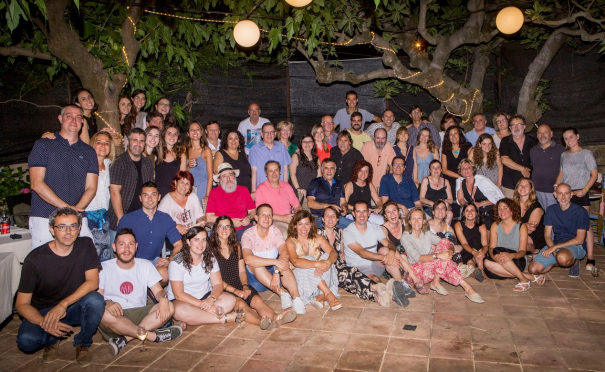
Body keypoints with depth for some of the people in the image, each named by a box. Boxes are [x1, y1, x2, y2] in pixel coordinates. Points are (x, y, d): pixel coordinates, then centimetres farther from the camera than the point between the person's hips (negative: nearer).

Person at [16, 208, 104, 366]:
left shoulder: (85, 245, -10)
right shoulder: (35, 259, -16)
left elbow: (93, 282, -18)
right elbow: (22, 304, -14)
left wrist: (63, 305, -31)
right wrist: (44, 322, -32)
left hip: (74, 307, 1)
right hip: (42, 312, -1)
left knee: (95, 300, -31)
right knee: (26, 341, -30)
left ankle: (82, 343, -3)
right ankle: (51, 340, 7)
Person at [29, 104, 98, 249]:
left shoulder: (89, 152, 15)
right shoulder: (43, 145, 7)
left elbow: (91, 187, 7)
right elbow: (36, 183, -3)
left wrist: (75, 210, -11)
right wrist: (66, 207, -13)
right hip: (44, 219, -2)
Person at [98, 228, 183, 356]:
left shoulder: (145, 265, 11)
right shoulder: (104, 268, 3)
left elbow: (158, 291, 5)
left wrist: (163, 298, -20)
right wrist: (107, 303, -29)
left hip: (140, 314, 3)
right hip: (116, 317, -2)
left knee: (169, 307, -23)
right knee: (104, 314, -37)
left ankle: (124, 339, -29)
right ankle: (153, 335, -25)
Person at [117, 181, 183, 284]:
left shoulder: (166, 219, 7)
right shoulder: (127, 220, -2)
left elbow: (178, 245, 8)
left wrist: (169, 260, -11)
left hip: (155, 260, 3)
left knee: (164, 273, -31)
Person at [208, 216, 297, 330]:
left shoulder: (236, 247, 20)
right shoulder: (211, 249, 3)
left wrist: (245, 286, -4)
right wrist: (235, 291, -13)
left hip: (239, 285, 5)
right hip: (222, 290, -4)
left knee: (257, 300, -27)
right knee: (241, 304, -35)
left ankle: (275, 317, -53)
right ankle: (261, 321, -61)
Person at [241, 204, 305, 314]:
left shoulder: (275, 231, -6)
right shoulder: (248, 235, -16)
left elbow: (284, 253, -22)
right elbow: (248, 259, -35)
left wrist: (277, 273, -40)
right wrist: (276, 262, -40)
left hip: (272, 272, 2)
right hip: (255, 276, -2)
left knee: (283, 262, -29)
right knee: (255, 264, -34)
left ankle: (296, 297, -44)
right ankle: (282, 292, -40)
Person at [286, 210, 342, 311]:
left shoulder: (318, 239, 6)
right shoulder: (290, 242, -6)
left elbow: (333, 252, -11)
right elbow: (295, 261, -26)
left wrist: (327, 262, -35)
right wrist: (317, 264, -40)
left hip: (320, 278, 3)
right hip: (299, 275, -3)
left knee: (326, 257, -23)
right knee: (309, 259, -30)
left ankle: (321, 296, -34)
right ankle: (328, 294, -35)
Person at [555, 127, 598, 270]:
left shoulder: (586, 153, 1)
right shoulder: (564, 155, 14)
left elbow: (594, 174, -2)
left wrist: (584, 190, -13)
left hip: (580, 194, -4)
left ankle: (590, 257, -5)